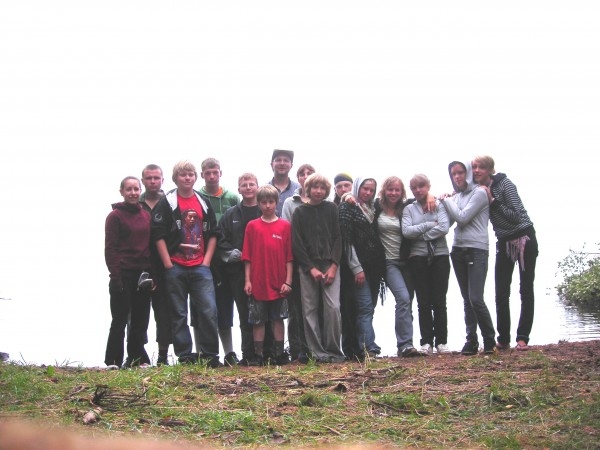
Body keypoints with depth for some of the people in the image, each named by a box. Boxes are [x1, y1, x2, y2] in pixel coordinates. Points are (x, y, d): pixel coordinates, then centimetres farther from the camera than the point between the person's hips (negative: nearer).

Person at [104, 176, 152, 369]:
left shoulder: (146, 216, 13)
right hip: (123, 274, -5)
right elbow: (110, 248, -6)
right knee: (120, 318, -1)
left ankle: (137, 358, 14)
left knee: (140, 318, 6)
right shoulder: (115, 216, -2)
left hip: (143, 274, 5)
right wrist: (115, 277, -13)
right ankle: (113, 361, 5)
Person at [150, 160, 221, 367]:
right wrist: (168, 265, -8)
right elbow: (158, 235, -5)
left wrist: (206, 261, 4)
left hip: (200, 267, 2)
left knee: (209, 310, -5)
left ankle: (210, 355, 4)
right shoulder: (167, 202, -1)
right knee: (179, 314, 3)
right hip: (175, 267, -2)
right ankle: (185, 356, 10)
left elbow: (213, 233, 13)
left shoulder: (204, 202, 11)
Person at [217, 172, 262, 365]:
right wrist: (230, 252, -5)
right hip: (238, 270, 2)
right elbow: (220, 240, 11)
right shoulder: (230, 215, 14)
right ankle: (248, 354, 7)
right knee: (245, 314, 3)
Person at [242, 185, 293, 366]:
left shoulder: (285, 226, 2)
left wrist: (288, 281, -3)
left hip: (279, 283, 0)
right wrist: (247, 280, -2)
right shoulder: (252, 226, 3)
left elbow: (289, 257, 2)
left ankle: (279, 354, 14)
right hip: (258, 283, 0)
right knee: (258, 320, 5)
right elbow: (247, 256, 3)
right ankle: (258, 355, 12)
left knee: (278, 318, 7)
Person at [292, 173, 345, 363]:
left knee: (333, 307, -10)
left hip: (330, 264, 0)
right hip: (307, 267, 0)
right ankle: (317, 352, 2)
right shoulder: (300, 212, 6)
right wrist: (311, 268, -8)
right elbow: (297, 243, 1)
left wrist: (333, 266, -7)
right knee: (310, 310, -2)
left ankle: (334, 351, -1)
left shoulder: (331, 209, 9)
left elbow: (337, 238, 4)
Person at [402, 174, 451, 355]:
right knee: (424, 302, 1)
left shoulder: (439, 205, 5)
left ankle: (441, 341, 4)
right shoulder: (409, 209, 9)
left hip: (440, 256, -1)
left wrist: (421, 235, -8)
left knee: (439, 301, -1)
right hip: (418, 258, 1)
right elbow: (406, 231, -7)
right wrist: (429, 225, -10)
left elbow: (444, 227, -10)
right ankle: (426, 342, 4)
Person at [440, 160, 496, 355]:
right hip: (458, 250, 7)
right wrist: (445, 201, 3)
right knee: (467, 299, 6)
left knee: (476, 299, -13)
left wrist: (447, 200, -2)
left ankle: (489, 340, 1)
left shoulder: (479, 193, -5)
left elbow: (463, 217, -14)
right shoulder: (456, 196, 15)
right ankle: (471, 341, 9)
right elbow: (448, 222, 12)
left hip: (476, 250, -7)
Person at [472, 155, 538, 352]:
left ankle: (522, 338, 4)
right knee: (501, 293, 2)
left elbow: (516, 215, -22)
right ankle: (503, 339, 8)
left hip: (524, 238, -6)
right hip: (504, 242, 6)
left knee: (526, 290, 0)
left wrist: (492, 201, -23)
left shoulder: (504, 184, -16)